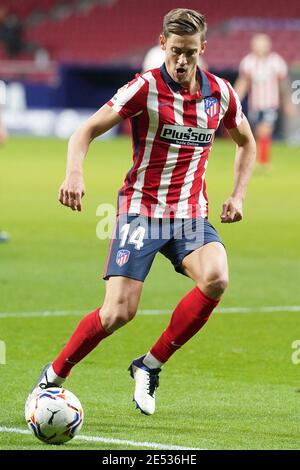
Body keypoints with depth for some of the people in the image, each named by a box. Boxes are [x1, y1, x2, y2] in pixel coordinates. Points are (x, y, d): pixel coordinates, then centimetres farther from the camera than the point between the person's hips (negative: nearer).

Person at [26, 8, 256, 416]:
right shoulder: (146, 88, -9)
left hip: (191, 214, 4)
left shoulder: (220, 93, 3)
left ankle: (150, 365, -8)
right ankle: (52, 378, 9)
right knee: (119, 311, -15)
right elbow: (87, 131, -11)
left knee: (216, 278, -27)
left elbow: (246, 142, 22)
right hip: (141, 210, -3)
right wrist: (74, 173, -30)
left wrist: (237, 195, 9)